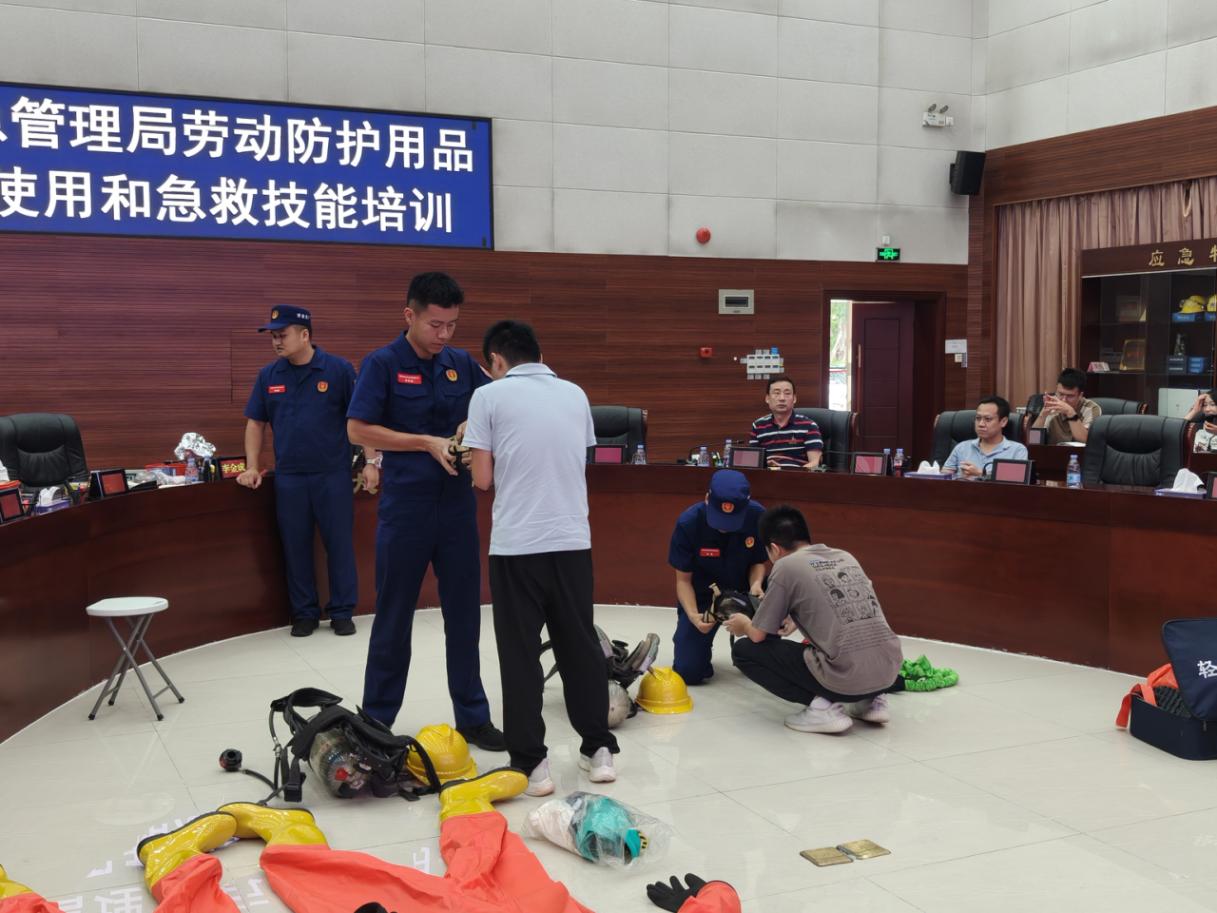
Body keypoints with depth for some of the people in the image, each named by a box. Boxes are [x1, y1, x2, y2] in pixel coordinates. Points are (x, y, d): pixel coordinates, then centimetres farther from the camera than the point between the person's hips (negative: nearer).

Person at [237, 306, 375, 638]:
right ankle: (304, 613, 20)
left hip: (334, 475, -3)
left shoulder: (339, 370, -5)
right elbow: (256, 424, 11)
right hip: (288, 478, 3)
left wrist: (371, 462, -7)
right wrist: (252, 467, 3)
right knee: (295, 547, 8)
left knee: (340, 545, 4)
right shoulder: (268, 375, 5)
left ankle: (342, 612, 16)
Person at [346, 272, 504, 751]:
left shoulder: (462, 363, 6)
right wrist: (428, 443, -15)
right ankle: (376, 719, 19)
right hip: (405, 507, -4)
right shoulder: (383, 364, -6)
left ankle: (472, 716, 19)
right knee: (394, 617, 6)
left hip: (458, 505, 4)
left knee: (464, 615, 9)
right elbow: (359, 429, -9)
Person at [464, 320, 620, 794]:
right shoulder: (575, 394, 9)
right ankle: (598, 748, 21)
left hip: (516, 544, -4)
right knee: (580, 645, 14)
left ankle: (531, 763, 7)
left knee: (520, 654, 5)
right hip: (573, 540, 4)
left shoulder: (489, 396, -3)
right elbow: (581, 464, 14)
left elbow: (482, 479, -5)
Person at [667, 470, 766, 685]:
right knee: (688, 673, -12)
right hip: (701, 597, -1)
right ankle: (701, 644, 26)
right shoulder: (688, 522, -26)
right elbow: (683, 579, -15)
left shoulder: (758, 516, -23)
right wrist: (693, 615, -32)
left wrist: (756, 584, -29)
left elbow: (758, 562, -6)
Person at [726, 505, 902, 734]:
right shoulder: (846, 557, 17)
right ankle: (871, 700, 17)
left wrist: (744, 625, 28)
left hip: (845, 678, -6)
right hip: (889, 670, 7)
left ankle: (822, 706, -2)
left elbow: (758, 635, 6)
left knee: (743, 650, 9)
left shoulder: (786, 566, 0)